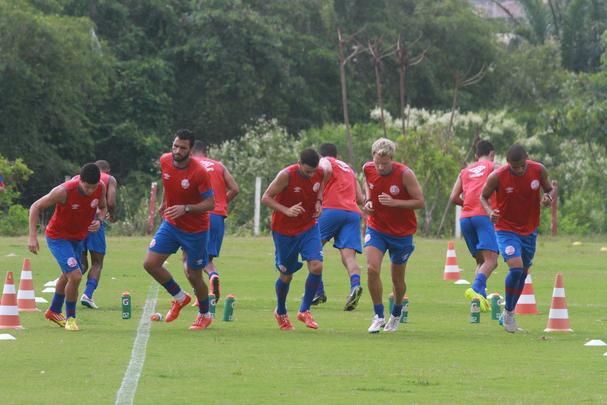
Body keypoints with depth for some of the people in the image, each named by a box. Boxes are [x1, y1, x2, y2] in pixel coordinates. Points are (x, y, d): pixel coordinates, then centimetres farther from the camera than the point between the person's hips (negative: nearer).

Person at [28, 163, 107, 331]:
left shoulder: (100, 188, -16)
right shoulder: (64, 191, -31)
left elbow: (102, 207, 6)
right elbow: (35, 207, -21)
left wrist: (98, 220, -17)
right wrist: (32, 237, -26)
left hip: (78, 238, 7)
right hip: (58, 238, -7)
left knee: (67, 276, 25)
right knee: (75, 276, -19)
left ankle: (54, 311, 49)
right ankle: (70, 317, 2)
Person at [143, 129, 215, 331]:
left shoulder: (199, 173, -24)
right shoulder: (165, 161, -7)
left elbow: (210, 203, -21)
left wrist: (186, 208, -34)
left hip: (195, 230, -5)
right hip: (171, 224, 5)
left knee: (194, 276, 4)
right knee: (150, 263, -6)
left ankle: (205, 315, 30)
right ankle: (180, 297, 17)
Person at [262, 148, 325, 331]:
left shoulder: (320, 173, -9)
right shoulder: (286, 175, -23)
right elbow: (266, 198, -17)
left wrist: (318, 203, -8)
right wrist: (286, 210, -31)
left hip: (309, 228, 3)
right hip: (284, 231, -3)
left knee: (316, 266, -17)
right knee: (286, 275, 7)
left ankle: (304, 310, 0)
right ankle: (281, 313, 34)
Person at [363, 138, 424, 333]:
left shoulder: (405, 174, -21)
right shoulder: (368, 169, -9)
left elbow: (420, 202, -17)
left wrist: (394, 202, -30)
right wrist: (368, 201, -4)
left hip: (401, 233, -2)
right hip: (376, 228, 2)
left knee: (397, 278, 10)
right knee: (372, 269, -19)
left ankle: (396, 315, 37)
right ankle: (378, 316, -7)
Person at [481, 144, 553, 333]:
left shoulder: (538, 170, -12)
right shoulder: (497, 177, -20)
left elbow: (549, 189, 5)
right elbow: (483, 197, -4)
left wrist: (548, 197, -19)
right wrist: (490, 212, -25)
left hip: (530, 230, 4)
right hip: (506, 230, -4)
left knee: (523, 273, 13)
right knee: (516, 267, -22)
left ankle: (509, 312, 32)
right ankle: (508, 311, -3)